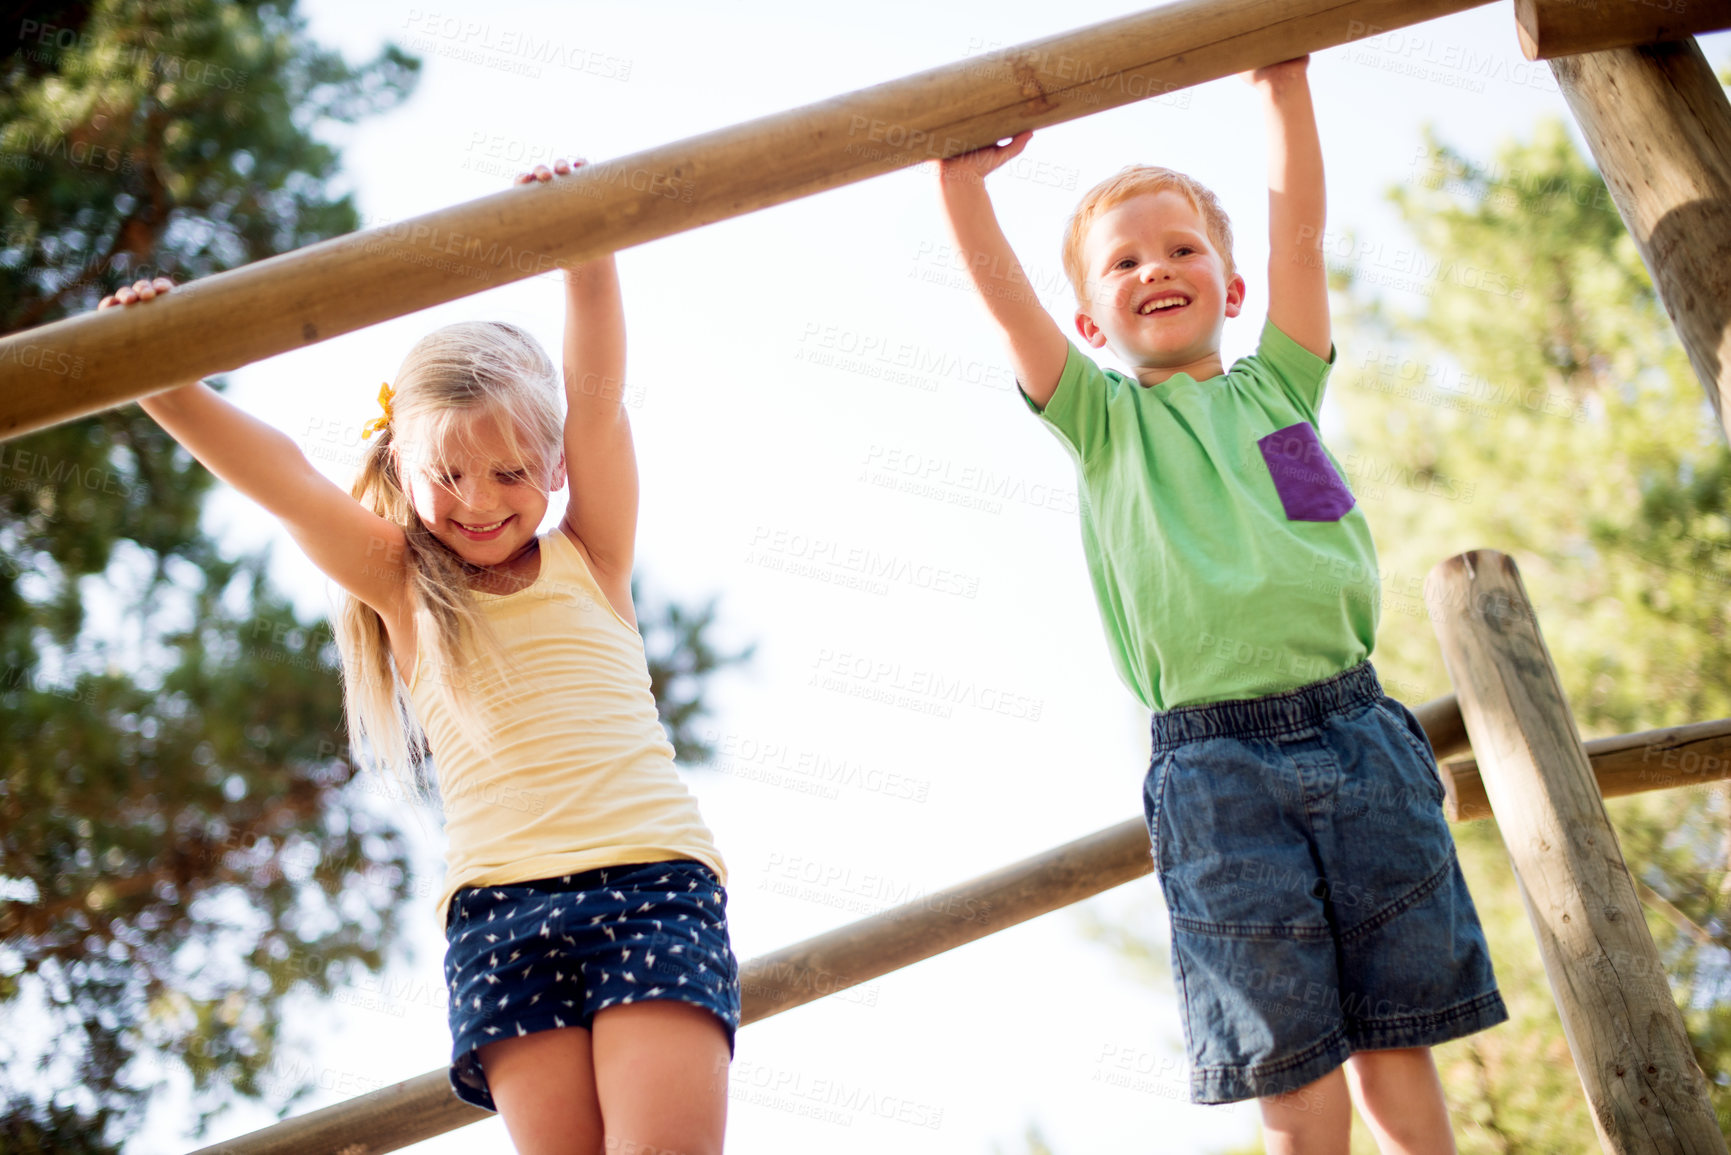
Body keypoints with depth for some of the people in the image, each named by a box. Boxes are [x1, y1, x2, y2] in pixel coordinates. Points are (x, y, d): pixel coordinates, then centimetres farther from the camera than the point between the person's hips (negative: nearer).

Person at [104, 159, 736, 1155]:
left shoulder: (587, 562, 14)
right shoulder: (402, 587, 15)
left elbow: (598, 401, 3)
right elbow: (281, 475, 4)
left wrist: (588, 250, -9)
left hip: (653, 873, -1)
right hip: (501, 905, 1)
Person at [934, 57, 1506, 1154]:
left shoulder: (1277, 384, 17)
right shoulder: (1103, 419, 13)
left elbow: (1298, 227, 10)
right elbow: (1008, 300, 1)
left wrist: (1286, 87, 7)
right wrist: (962, 183, -9)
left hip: (1357, 731, 2)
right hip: (1215, 765, -2)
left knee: (1394, 1038, 5)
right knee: (1291, 1060, 1)